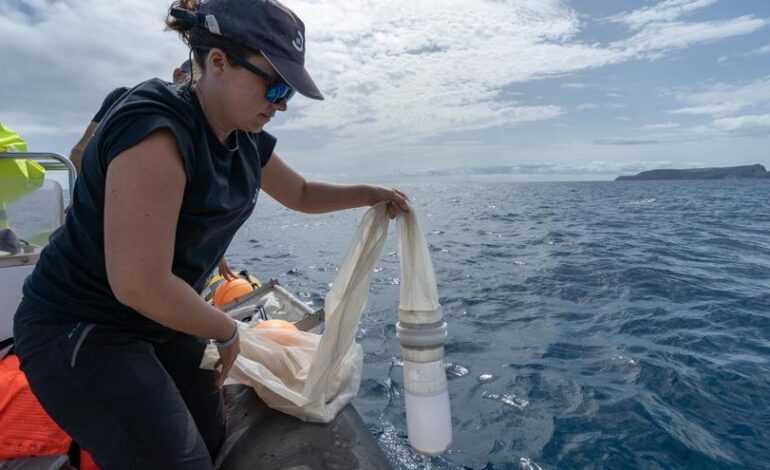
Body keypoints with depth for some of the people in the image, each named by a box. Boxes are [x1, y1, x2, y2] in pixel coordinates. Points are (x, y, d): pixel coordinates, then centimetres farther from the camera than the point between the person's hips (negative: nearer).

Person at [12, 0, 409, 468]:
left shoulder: (246, 142, -3)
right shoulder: (156, 129, -29)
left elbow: (302, 193, 15)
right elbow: (140, 285, -31)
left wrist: (369, 193, 0)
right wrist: (227, 333, -15)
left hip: (161, 320, 8)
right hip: (78, 332, -7)